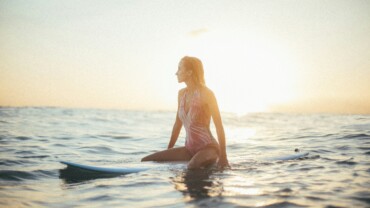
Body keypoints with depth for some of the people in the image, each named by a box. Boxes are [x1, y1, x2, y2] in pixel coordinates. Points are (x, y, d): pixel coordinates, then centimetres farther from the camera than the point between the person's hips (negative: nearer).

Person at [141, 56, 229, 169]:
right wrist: (167, 152, 18)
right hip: (189, 149, 7)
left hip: (209, 147, -7)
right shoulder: (182, 94, 8)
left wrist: (223, 157, -17)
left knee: (192, 166, -41)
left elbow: (219, 126, -13)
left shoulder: (206, 93, -13)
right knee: (146, 160, -4)